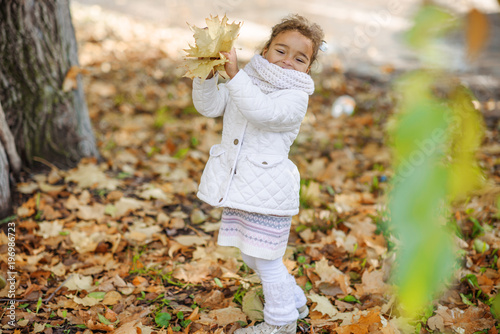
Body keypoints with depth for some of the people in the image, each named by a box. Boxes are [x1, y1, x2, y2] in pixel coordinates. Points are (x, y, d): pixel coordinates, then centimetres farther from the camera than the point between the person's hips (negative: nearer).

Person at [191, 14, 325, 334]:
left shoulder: (295, 98, -13)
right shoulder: (245, 83, 8)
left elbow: (260, 111, -31)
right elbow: (209, 106, -1)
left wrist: (234, 73, -36)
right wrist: (208, 74, -17)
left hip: (268, 192, -7)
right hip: (239, 189, 8)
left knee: (266, 260, 4)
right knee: (251, 257, 20)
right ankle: (294, 302, 42)